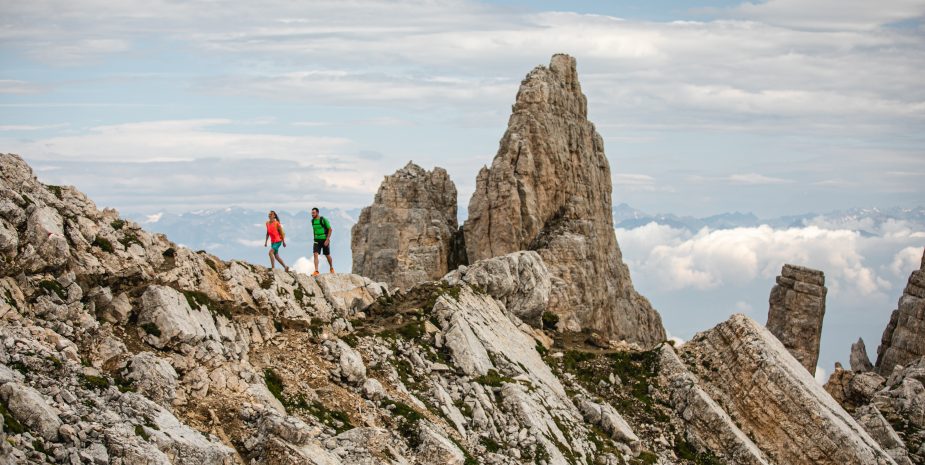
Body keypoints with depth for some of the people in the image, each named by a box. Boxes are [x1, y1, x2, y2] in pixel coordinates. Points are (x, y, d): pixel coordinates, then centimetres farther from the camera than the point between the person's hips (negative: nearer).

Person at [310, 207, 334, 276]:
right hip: (317, 240, 4)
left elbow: (330, 229, -13)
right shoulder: (313, 221, 2)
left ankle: (331, 268, 35)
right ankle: (316, 271, -19)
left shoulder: (323, 220, -16)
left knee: (327, 255, 10)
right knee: (315, 254, -14)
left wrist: (327, 240, -19)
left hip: (325, 240, -4)